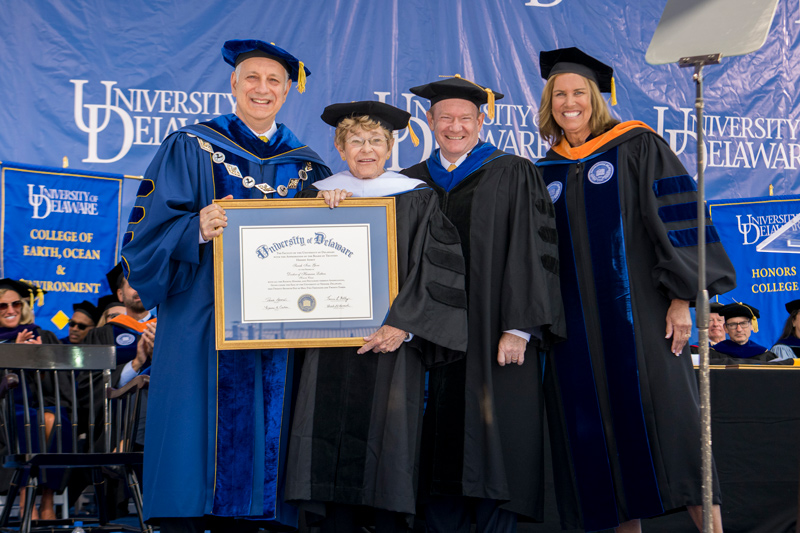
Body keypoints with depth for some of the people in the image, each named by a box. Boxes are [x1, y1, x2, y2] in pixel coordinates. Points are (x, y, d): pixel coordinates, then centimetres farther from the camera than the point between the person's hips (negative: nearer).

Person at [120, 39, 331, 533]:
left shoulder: (306, 165, 14)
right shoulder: (191, 148, 4)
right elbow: (149, 231, -3)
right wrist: (197, 230, -23)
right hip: (204, 323, -3)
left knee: (260, 437, 2)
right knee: (198, 434, -7)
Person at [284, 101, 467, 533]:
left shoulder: (416, 198, 4)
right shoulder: (319, 194, 12)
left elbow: (437, 270, -2)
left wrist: (404, 324, -13)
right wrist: (325, 205, -12)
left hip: (391, 336, -2)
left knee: (387, 435, -6)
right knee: (331, 433, -2)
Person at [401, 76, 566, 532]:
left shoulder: (513, 175, 3)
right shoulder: (413, 184, 15)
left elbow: (532, 251, -4)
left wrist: (518, 328, -12)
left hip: (493, 342, -3)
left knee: (493, 455, -5)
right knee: (439, 455, 2)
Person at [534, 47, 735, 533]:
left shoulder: (637, 146, 2)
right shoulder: (545, 174, 14)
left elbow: (675, 220, -4)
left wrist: (681, 298, -13)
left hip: (637, 313, -4)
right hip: (576, 326, 4)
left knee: (670, 422, -10)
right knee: (597, 433, 2)